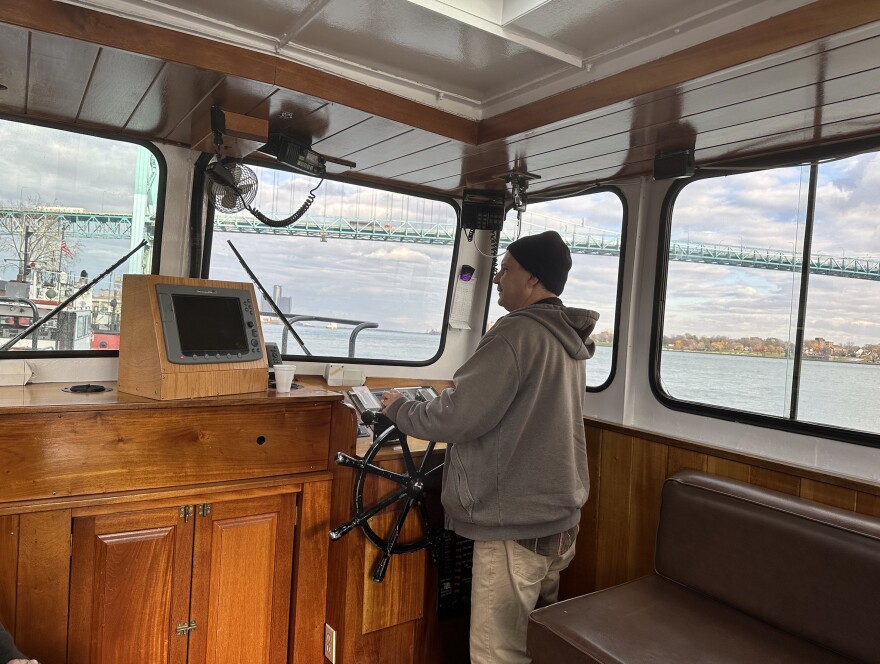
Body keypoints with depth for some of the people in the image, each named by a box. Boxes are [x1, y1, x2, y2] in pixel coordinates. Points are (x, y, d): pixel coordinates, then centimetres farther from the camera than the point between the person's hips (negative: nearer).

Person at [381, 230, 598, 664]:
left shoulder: (517, 332, -19)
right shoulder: (570, 338, 10)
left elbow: (459, 416, -23)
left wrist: (400, 410, -5)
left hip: (517, 524, -9)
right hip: (558, 516, 9)